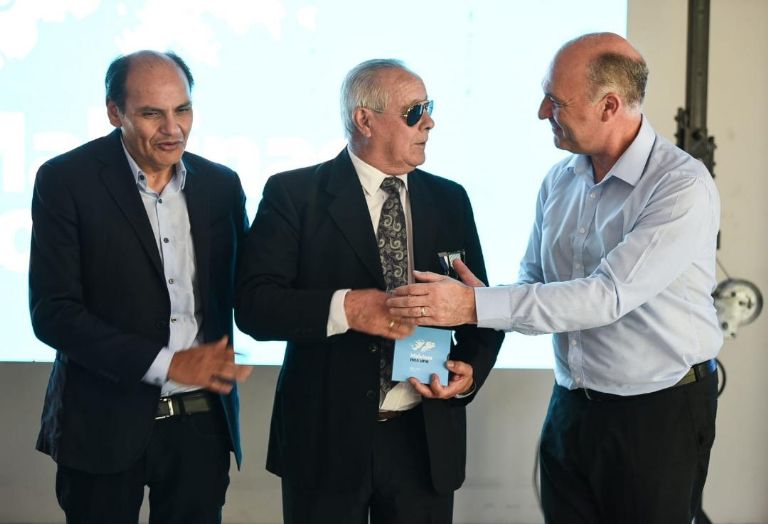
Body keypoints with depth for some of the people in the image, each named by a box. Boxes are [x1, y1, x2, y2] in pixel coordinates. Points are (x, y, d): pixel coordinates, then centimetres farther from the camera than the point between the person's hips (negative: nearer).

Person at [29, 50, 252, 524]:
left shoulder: (221, 184, 5)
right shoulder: (66, 181, -8)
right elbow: (52, 312, -12)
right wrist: (164, 363, -17)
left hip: (202, 420, 3)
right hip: (105, 423, -3)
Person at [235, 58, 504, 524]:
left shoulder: (450, 201, 8)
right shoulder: (294, 194, -4)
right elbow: (253, 305, -12)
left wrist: (470, 370, -9)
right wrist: (343, 308, -26)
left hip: (426, 439, 3)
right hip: (326, 437, -3)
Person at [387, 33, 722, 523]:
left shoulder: (683, 186, -18)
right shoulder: (559, 181, 4)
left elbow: (609, 296, -27)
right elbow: (535, 286, 10)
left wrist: (475, 306, -30)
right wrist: (483, 297, -14)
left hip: (659, 413, -5)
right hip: (572, 407, 6)